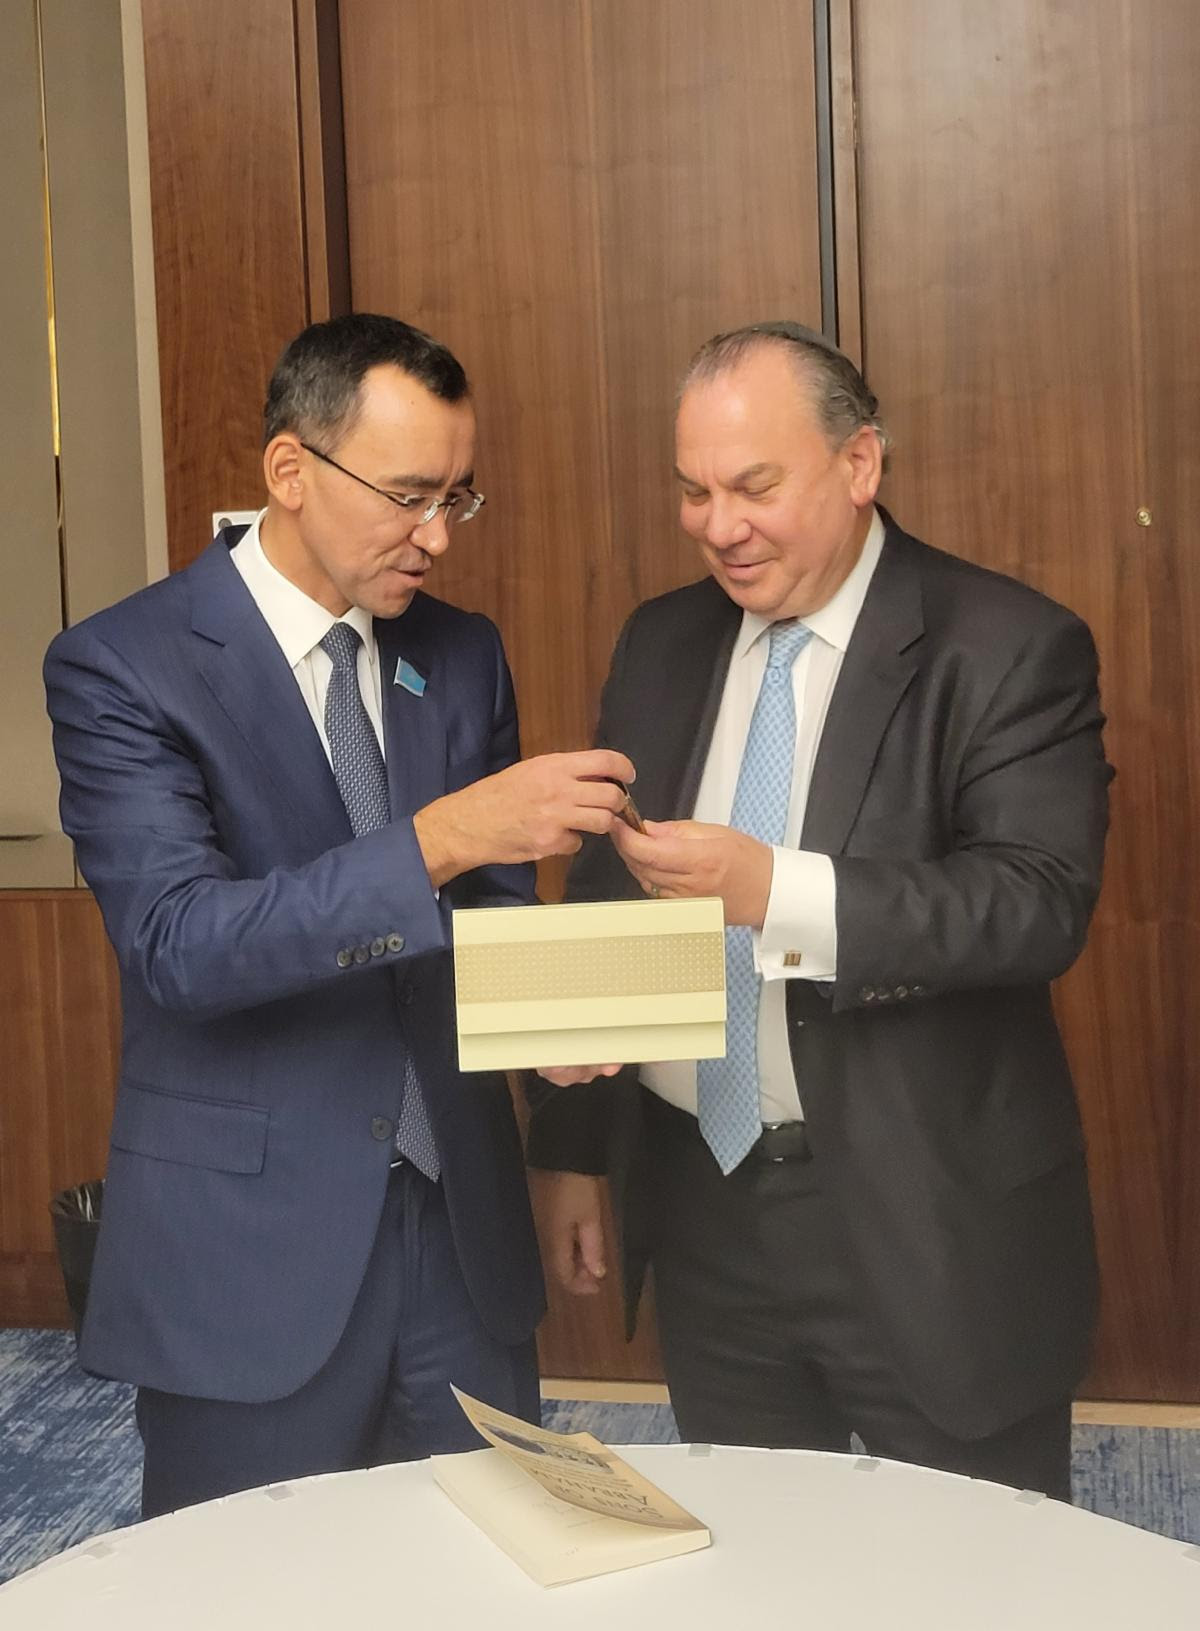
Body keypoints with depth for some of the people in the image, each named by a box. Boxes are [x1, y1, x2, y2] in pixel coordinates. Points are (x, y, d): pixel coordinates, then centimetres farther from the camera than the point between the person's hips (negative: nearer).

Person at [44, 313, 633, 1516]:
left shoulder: (464, 655, 6)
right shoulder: (119, 667, -11)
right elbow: (179, 943, -23)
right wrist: (437, 838, -33)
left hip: (461, 1221, 5)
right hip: (248, 1242, -4)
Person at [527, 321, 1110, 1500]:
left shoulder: (1006, 649, -10)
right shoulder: (661, 644, 7)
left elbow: (1043, 903, -21)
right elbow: (602, 900, 11)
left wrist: (777, 891, -32)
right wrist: (572, 1147, 10)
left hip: (931, 1222, -5)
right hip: (704, 1202, 5)